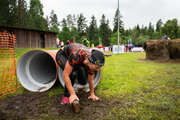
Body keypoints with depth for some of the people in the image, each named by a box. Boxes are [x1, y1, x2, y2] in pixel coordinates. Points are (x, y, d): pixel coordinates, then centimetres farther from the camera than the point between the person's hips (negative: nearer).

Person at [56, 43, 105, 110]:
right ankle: (66, 95, -11)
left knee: (83, 82, 1)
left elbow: (91, 81, -9)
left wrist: (92, 94, 3)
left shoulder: (92, 64, -27)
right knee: (73, 73, -34)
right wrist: (73, 94, -37)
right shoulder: (76, 55, -47)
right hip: (62, 55, -5)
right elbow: (65, 75, -40)